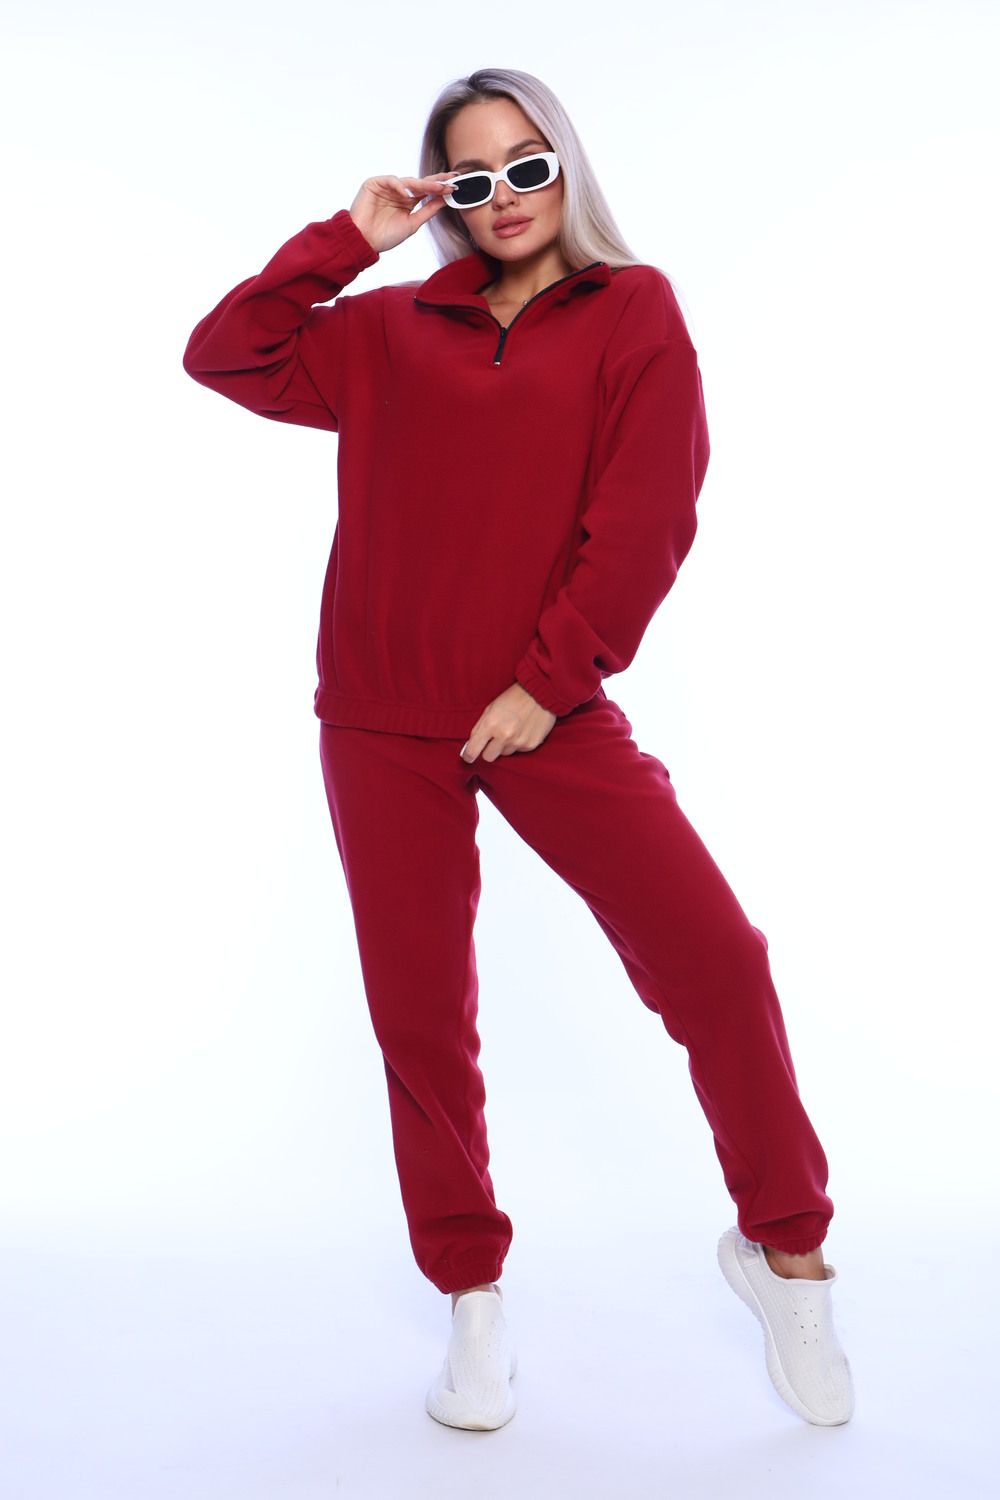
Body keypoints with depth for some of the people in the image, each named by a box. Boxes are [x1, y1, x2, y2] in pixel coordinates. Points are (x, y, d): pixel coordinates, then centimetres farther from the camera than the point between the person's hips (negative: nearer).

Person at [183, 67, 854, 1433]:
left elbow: (645, 521, -5)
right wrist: (348, 239, 5)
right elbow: (224, 354, 9)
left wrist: (550, 680, -9)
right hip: (385, 718, 3)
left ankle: (783, 1246, 12)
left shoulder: (632, 311, 4)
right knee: (420, 1013, 6)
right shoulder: (392, 332, 11)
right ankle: (472, 1298, 25)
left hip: (550, 711, -2)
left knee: (713, 959, -12)